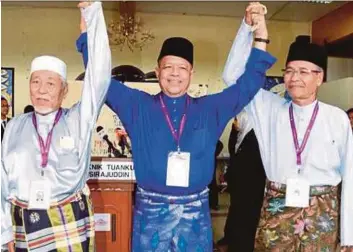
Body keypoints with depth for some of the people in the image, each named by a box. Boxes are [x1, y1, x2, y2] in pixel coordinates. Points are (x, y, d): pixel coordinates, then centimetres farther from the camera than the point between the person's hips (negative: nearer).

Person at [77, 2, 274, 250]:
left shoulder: (210, 109, 5)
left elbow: (247, 84, 4)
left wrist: (260, 38, -5)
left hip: (195, 212, 1)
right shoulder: (137, 106, 2)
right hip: (151, 211, -1)